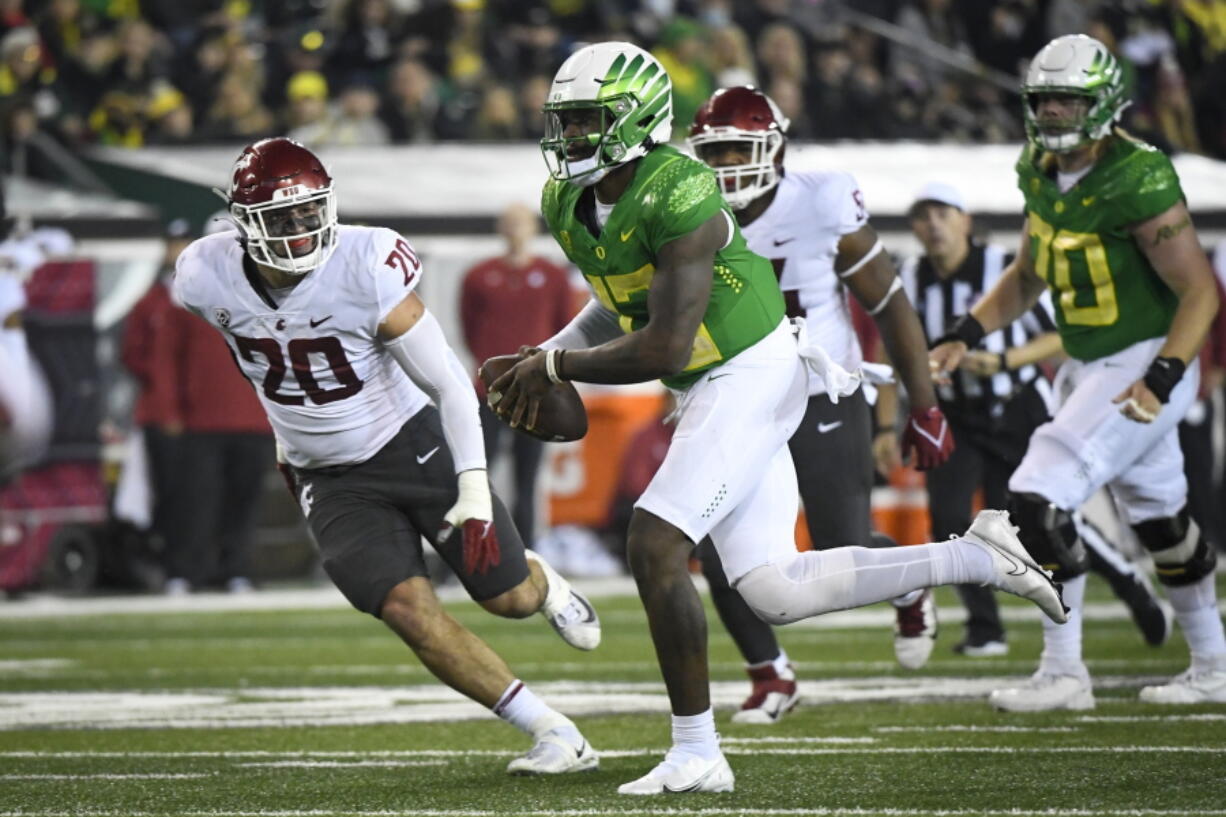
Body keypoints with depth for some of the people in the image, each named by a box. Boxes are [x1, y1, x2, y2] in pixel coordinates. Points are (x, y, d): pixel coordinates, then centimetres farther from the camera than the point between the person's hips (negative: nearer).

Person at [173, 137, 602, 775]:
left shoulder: (366, 271, -25)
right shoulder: (209, 279, -15)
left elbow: (449, 385, -17)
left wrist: (474, 491, -22)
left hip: (413, 446, -2)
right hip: (330, 479, 2)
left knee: (508, 596, 6)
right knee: (408, 610, -17)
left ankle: (544, 584, 47)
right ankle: (555, 736, -7)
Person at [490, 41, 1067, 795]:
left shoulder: (679, 197, -24)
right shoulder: (566, 205, 4)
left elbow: (663, 349, -26)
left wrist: (553, 365, -17)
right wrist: (552, 354, 6)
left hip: (750, 378, -9)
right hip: (707, 391, 9)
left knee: (655, 550, -17)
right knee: (774, 593, 4)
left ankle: (697, 754, -8)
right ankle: (976, 559, 16)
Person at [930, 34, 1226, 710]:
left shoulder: (1135, 182, -22)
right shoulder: (1043, 173, 4)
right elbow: (1029, 274, 19)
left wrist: (1162, 376, -28)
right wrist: (966, 335, 8)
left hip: (1141, 364, -9)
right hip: (1087, 367, 9)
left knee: (1039, 499, -15)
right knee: (1159, 517, 18)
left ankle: (1063, 673, -5)